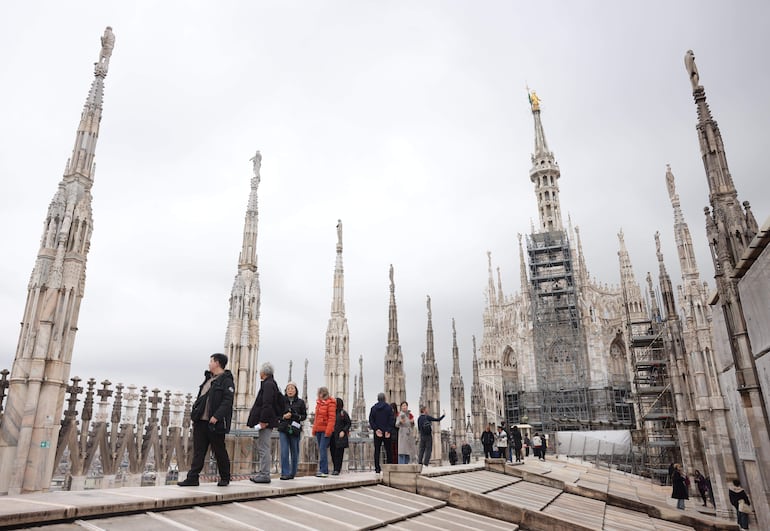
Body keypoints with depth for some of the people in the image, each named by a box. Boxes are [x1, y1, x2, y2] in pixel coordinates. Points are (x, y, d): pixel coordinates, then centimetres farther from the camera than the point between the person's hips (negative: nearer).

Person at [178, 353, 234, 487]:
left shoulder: (227, 381, -9)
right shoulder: (208, 379, 18)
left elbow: (227, 401, -18)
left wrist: (216, 416, -26)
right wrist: (194, 413, 12)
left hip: (215, 423, -8)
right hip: (201, 421, 8)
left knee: (219, 452, 4)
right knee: (198, 451, 6)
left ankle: (225, 478, 17)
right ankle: (193, 478, 10)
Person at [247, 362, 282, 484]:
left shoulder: (267, 385, -14)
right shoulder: (272, 384, 17)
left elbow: (267, 404, -23)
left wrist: (263, 421, -22)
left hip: (265, 423, -10)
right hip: (267, 421, 10)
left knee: (263, 448, -6)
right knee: (262, 447, 16)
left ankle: (265, 475, -2)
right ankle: (263, 472, 22)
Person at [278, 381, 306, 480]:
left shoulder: (300, 402, 3)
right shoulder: (282, 400, 4)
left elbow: (304, 416, 4)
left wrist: (294, 416, -13)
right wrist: (283, 416, -10)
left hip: (295, 430, 0)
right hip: (283, 429, 0)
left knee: (294, 452, 6)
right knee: (284, 451, -9)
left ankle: (292, 473, 18)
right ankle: (285, 473, -4)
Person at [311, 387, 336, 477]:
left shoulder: (330, 403, -8)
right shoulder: (318, 402, 14)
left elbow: (332, 418, -13)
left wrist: (328, 431, -18)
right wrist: (314, 429, 14)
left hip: (325, 430, -8)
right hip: (318, 430, 8)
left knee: (323, 449, -12)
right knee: (321, 449, 10)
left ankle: (324, 471, -11)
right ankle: (322, 470, 15)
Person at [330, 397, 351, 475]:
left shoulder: (343, 413, -3)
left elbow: (348, 423, 1)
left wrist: (343, 431, -10)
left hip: (340, 437, -4)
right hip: (332, 436, 4)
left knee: (339, 453, -3)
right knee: (333, 452, 6)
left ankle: (337, 470, 1)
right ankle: (335, 468, 19)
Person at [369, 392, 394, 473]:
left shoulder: (373, 408, 4)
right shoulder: (389, 407, -2)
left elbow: (371, 420, -2)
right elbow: (392, 420, -7)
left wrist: (376, 429, -6)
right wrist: (389, 431, -7)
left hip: (377, 433, 1)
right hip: (386, 432, -1)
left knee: (377, 450, 6)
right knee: (388, 450, 7)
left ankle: (377, 468, 2)